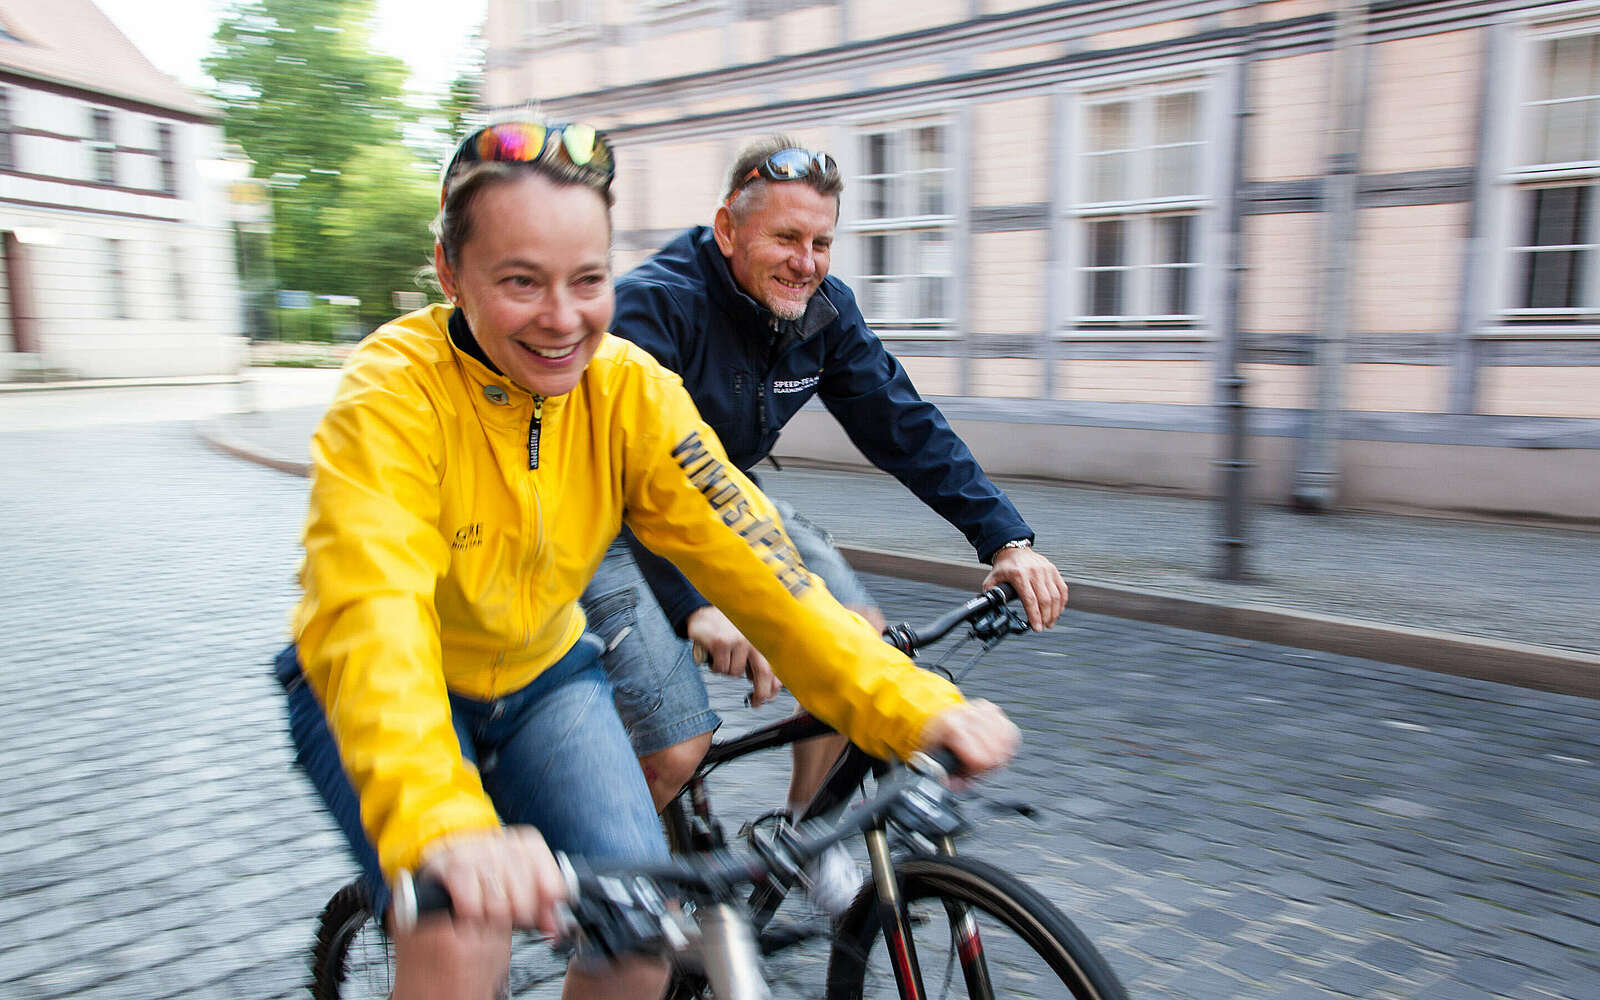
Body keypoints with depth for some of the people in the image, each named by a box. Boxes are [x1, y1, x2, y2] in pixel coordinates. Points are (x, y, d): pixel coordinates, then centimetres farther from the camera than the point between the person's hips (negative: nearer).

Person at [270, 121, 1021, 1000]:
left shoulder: (632, 390, -15)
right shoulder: (394, 392, -26)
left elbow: (747, 559, -21)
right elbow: (372, 613, -40)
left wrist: (909, 705, -33)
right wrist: (444, 826, -58)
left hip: (542, 675, 3)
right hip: (382, 697, -3)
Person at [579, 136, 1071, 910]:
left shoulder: (823, 309, -8)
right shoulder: (652, 306, -27)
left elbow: (902, 422, -9)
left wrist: (1005, 539, -20)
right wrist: (697, 606, -54)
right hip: (618, 521, -6)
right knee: (679, 746, -19)